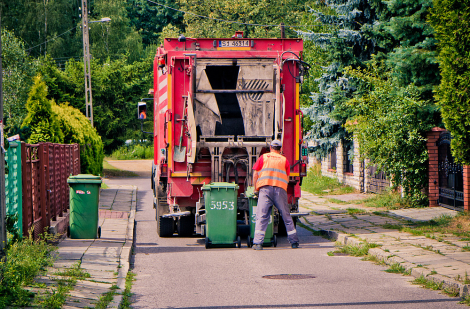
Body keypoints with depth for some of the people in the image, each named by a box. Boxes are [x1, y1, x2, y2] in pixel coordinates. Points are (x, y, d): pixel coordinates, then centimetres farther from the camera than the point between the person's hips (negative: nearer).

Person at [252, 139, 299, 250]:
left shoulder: (263, 157, 14)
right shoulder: (284, 160, 16)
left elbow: (255, 175, 10)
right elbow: (287, 178, 14)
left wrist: (256, 188, 19)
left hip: (265, 188, -1)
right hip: (280, 189, 1)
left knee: (261, 217, -5)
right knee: (286, 216, 10)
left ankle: (257, 243, -16)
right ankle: (294, 242, 16)